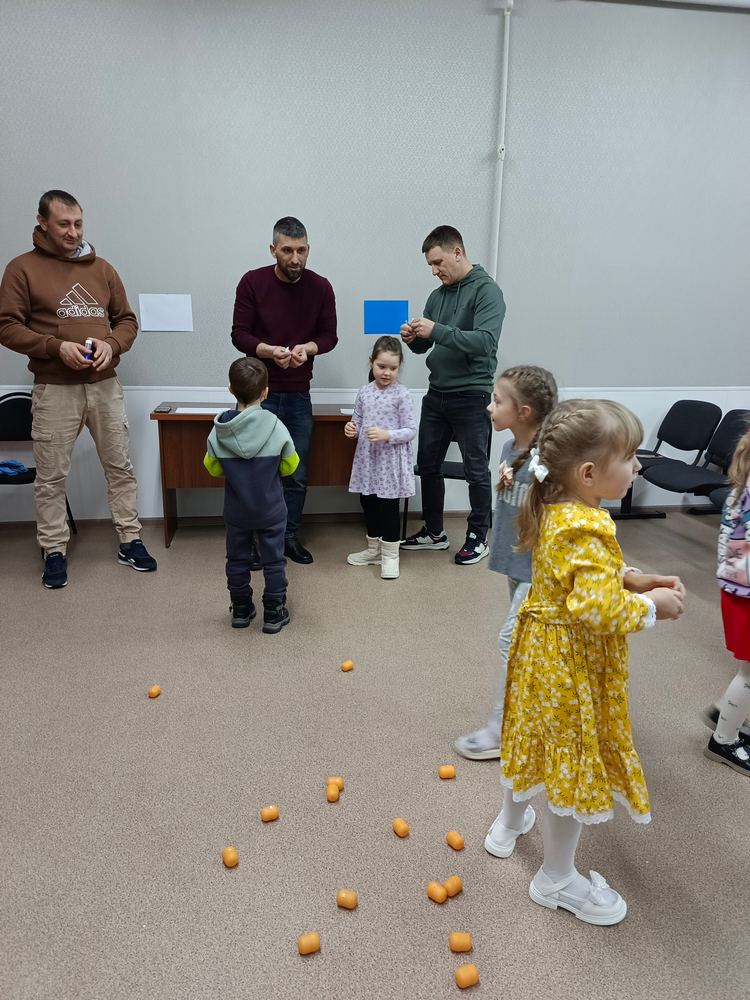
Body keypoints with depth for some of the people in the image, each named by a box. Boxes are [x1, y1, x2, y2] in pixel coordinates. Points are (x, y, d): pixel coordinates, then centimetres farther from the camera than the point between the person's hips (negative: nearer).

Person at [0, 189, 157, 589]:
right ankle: (54, 552, 16)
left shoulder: (102, 268, 11)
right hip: (54, 390, -3)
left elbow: (127, 320, 13)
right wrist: (57, 346, -17)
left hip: (105, 386, 3)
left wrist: (112, 344, -8)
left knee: (120, 466, 8)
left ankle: (130, 541, 20)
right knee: (51, 476, 3)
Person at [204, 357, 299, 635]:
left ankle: (241, 610, 29)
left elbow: (213, 468, 0)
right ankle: (274, 614, 19)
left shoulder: (219, 430, -13)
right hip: (271, 510, -2)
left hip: (236, 511, 2)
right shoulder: (275, 426, -17)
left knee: (237, 560, 18)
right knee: (273, 561, 11)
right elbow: (289, 466, -5)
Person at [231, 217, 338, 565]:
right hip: (259, 391, -2)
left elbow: (329, 334, 5)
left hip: (299, 394, 2)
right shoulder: (252, 282, -6)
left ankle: (289, 536, 22)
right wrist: (269, 350, -23)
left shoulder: (320, 287, -1)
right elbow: (239, 334, -5)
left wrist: (308, 347, -17)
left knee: (297, 473, 7)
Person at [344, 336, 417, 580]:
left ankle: (390, 554, 16)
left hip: (391, 459, -5)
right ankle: (374, 549, 31)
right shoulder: (364, 392, 4)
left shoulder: (402, 395, -10)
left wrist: (387, 435, -24)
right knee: (368, 504, 14)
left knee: (388, 506, 2)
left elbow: (411, 430, -11)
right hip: (367, 457, 5)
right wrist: (352, 428, -10)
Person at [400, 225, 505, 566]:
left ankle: (478, 537, 18)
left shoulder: (486, 291, -8)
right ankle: (434, 532, 26)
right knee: (427, 464, 11)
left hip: (471, 396, -7)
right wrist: (413, 338, -7)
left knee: (476, 470, 3)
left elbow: (485, 342, -22)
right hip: (436, 394, 7)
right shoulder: (437, 295, 12)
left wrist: (437, 331, -26)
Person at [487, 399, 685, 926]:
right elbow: (599, 608, -35)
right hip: (573, 665, -9)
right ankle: (557, 879, 32)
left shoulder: (555, 511, -2)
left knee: (537, 741, 27)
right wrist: (650, 606, -19)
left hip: (541, 645, 9)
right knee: (576, 760, 10)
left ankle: (510, 824, 51)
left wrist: (629, 577, -1)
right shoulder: (588, 529, -31)